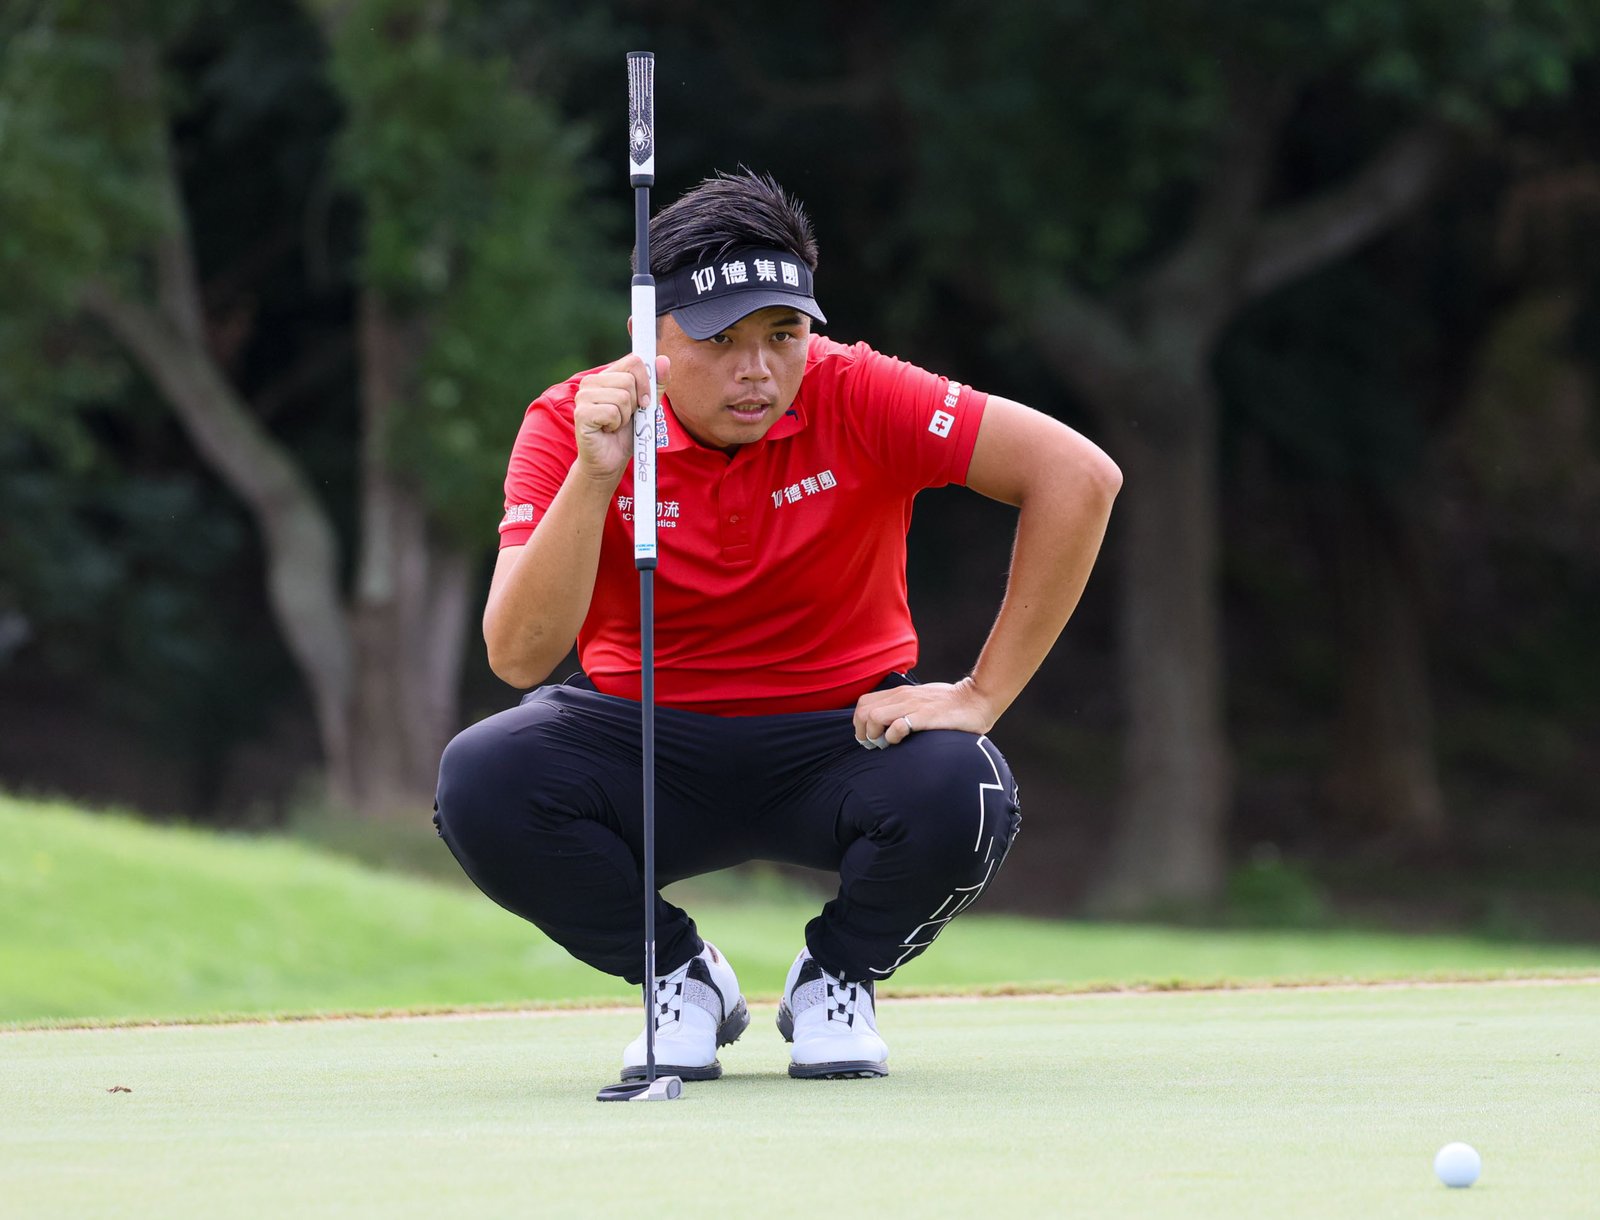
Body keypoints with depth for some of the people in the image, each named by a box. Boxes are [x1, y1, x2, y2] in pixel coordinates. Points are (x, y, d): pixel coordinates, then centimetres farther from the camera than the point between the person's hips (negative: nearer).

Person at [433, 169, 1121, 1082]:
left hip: (841, 733, -1)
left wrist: (983, 694, -21)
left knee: (956, 795, -34)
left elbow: (1079, 476, -21)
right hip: (647, 745, 1)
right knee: (480, 781, -29)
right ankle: (681, 975, 1)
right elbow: (518, 656, -23)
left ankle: (836, 978, 2)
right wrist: (594, 475, -36)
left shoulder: (856, 399, -17)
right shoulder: (570, 424, -14)